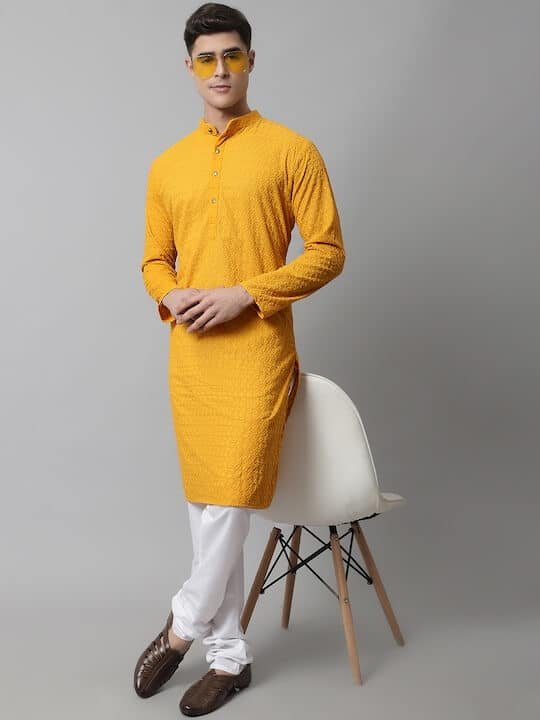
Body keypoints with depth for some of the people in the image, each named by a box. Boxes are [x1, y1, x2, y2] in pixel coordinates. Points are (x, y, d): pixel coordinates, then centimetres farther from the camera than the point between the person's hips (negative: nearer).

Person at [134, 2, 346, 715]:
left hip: (256, 350, -4)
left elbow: (328, 251, -4)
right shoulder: (167, 165, 13)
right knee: (206, 507, 10)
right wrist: (172, 295, -5)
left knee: (231, 502, -6)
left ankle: (180, 628, 19)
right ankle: (231, 655, 24)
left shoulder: (291, 151, -1)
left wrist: (244, 294, -14)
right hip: (189, 353, 5)